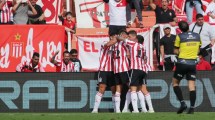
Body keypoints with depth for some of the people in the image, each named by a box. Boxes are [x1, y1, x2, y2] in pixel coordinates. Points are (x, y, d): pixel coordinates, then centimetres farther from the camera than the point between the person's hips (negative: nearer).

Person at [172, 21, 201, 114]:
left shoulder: (180, 36, -7)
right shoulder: (197, 36, 4)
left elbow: (176, 51, -2)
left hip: (182, 62, -3)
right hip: (193, 63, 3)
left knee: (175, 83, 12)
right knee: (192, 85, 3)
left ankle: (182, 103, -5)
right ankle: (192, 107, -5)